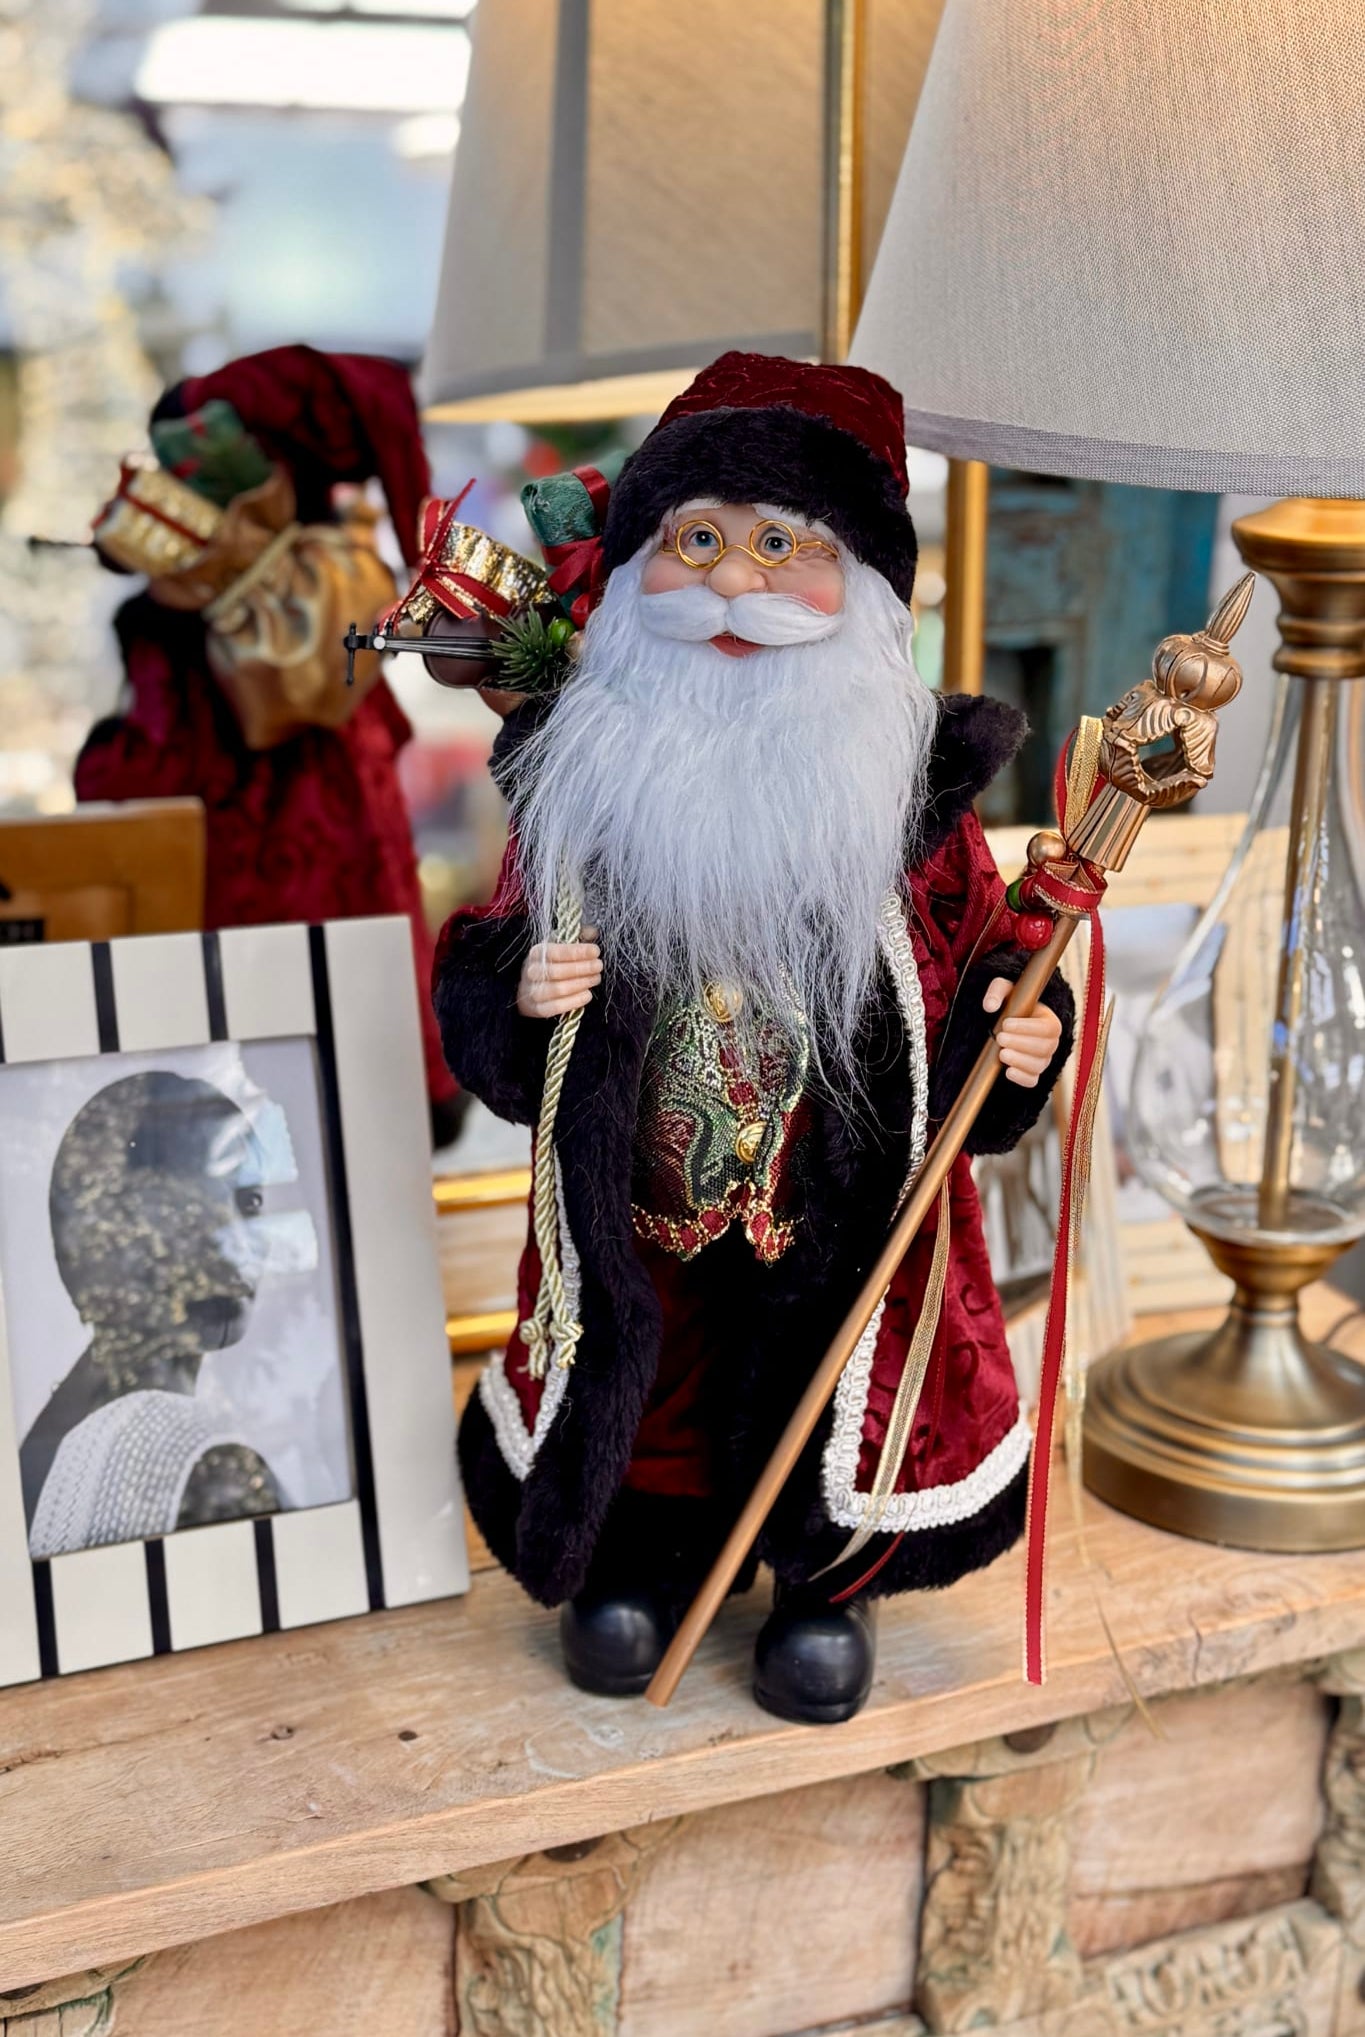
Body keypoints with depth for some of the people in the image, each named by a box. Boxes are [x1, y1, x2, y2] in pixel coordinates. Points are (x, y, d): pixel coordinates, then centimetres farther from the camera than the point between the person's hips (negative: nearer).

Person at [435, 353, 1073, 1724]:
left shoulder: (901, 790, -10)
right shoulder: (588, 781, -9)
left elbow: (983, 965, -2)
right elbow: (487, 958, -1)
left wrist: (1018, 1039, -21)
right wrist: (517, 990, -22)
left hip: (841, 1214, -1)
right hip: (632, 1206, 1)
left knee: (827, 1400, 13)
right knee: (635, 1393, 17)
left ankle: (828, 1579, 41)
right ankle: (641, 1545, 47)